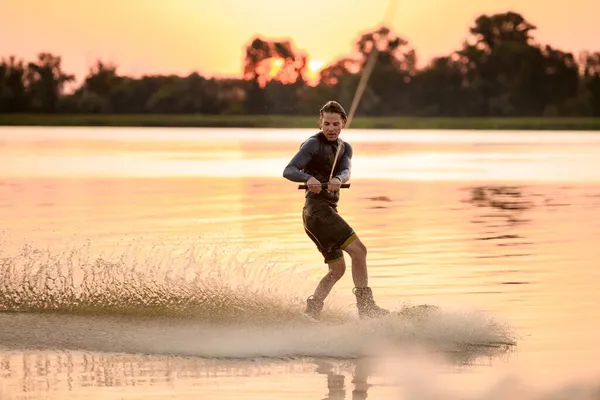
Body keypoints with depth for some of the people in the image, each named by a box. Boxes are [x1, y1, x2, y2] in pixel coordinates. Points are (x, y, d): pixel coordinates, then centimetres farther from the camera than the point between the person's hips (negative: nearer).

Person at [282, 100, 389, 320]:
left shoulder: (344, 148, 16)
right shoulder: (313, 144, -5)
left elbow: (345, 171, -5)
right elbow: (288, 171, -16)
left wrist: (338, 179, -29)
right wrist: (308, 178, -36)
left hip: (328, 210, 9)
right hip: (317, 208, -9)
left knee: (338, 268, 13)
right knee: (358, 250, -17)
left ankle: (311, 310, 16)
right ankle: (365, 305, -17)